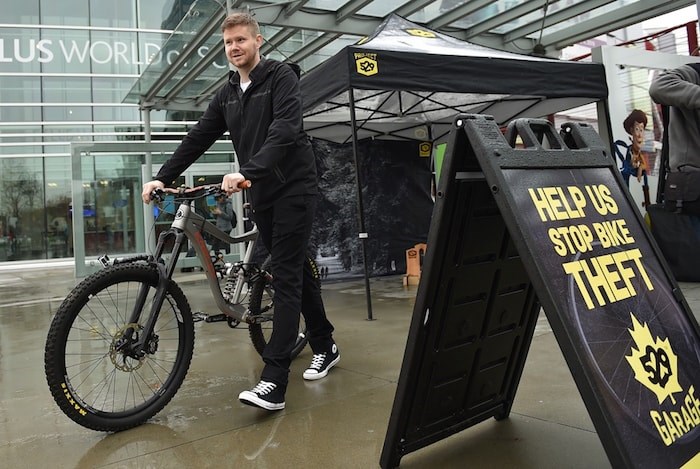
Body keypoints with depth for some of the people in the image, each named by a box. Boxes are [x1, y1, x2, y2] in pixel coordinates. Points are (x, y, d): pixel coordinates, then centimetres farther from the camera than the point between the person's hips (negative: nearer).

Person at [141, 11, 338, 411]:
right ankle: (325, 346, 29)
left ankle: (273, 384, -12)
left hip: (294, 189, -7)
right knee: (296, 270, 13)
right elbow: (197, 140, 11)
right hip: (261, 195, 7)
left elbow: (285, 131, -22)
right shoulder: (227, 95, 14)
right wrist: (162, 178, 0)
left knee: (286, 277, -10)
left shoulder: (281, 77, -7)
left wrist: (246, 172, -33)